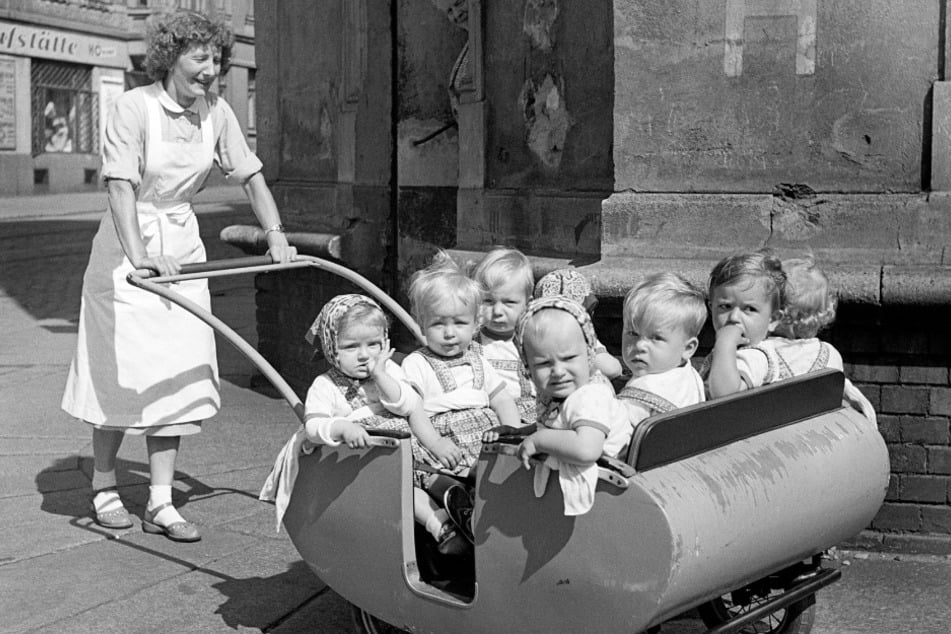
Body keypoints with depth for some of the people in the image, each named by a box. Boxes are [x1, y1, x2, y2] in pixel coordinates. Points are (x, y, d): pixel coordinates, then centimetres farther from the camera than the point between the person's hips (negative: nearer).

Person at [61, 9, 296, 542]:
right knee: (122, 372, 2)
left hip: (182, 246, 5)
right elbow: (121, 188, -25)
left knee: (178, 373, 3)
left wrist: (276, 235, -6)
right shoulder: (135, 107, -17)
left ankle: (161, 503, 9)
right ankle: (104, 487, 24)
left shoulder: (216, 112, 0)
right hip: (129, 244, -5)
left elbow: (251, 176, 6)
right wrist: (139, 256, -38)